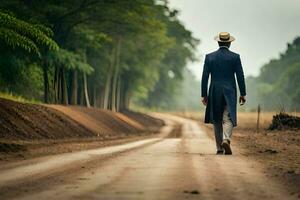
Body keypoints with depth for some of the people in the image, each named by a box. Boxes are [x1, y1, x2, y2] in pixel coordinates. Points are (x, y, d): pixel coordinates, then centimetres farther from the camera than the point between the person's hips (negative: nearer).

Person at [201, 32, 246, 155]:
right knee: (228, 119, -4)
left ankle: (219, 148, 12)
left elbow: (205, 77, 1)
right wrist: (243, 94, 3)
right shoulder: (235, 57, -3)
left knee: (217, 121, 11)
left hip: (214, 92, 2)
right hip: (230, 92, -2)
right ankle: (226, 140, -29)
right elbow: (240, 76, -3)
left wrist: (204, 95, 6)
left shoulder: (209, 57, 1)